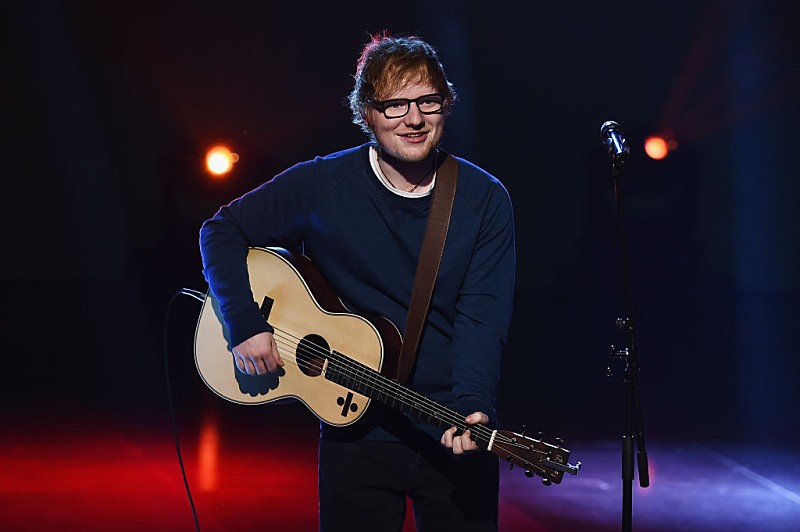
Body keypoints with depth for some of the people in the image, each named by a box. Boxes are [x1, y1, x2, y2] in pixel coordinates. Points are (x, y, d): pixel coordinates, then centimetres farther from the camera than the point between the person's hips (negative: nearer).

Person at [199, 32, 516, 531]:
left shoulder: (485, 199, -5)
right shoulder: (322, 185, -5)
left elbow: (482, 316, -11)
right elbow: (223, 231, 3)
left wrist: (471, 407, -27)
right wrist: (246, 323, -10)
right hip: (357, 431, 0)